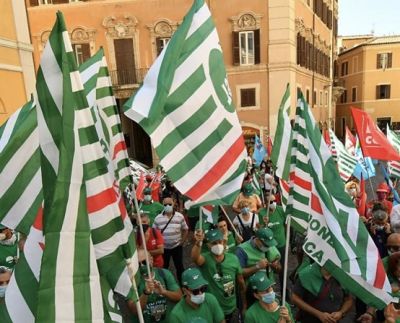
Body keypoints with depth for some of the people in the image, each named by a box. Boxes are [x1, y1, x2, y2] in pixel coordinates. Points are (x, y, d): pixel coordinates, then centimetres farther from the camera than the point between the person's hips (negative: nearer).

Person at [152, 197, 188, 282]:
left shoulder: (180, 216, -7)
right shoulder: (158, 218, -8)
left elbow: (185, 230, 2)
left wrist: (182, 242, -2)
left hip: (177, 247, 0)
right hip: (163, 248, 0)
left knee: (179, 266, 13)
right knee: (164, 267, 15)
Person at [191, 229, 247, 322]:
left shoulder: (233, 259, -7)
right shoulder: (205, 259, -18)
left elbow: (241, 283, 5)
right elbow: (194, 258, -42)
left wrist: (244, 304, 12)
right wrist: (198, 243, -61)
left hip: (232, 310, 3)